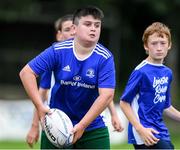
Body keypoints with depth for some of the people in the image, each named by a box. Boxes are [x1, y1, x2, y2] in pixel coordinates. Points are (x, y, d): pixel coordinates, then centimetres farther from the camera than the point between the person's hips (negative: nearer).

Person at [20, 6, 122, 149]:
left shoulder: (105, 58, -11)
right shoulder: (58, 51, -9)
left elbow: (106, 95, -17)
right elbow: (26, 72, -8)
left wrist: (82, 126, -22)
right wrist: (40, 106, -17)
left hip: (92, 127, 0)